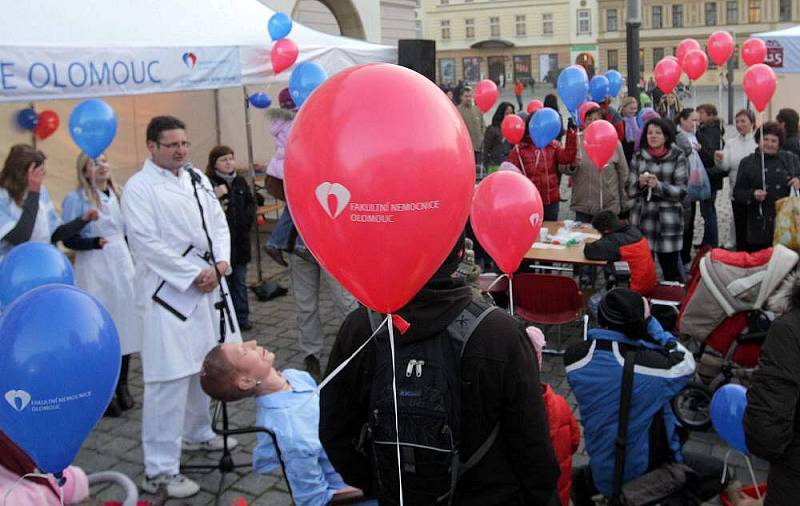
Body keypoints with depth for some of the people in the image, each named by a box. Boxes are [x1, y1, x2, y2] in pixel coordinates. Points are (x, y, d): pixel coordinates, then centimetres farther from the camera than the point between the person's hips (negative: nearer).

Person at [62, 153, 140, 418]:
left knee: (126, 326, 7)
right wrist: (95, 243, -25)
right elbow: (68, 239, -10)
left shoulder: (117, 194, 11)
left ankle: (122, 386, 19)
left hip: (122, 264, 5)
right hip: (95, 269, -5)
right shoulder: (76, 198, -6)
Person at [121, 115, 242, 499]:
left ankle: (198, 433, 39)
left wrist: (219, 265, -6)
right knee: (169, 378, -9)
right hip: (168, 292, -7)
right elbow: (148, 244, -15)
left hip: (209, 285, 7)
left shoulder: (197, 178, 12)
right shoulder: (139, 188, -9)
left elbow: (218, 222, 11)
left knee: (204, 366, 19)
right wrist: (194, 276, -14)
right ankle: (159, 470, -2)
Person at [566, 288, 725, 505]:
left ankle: (584, 485, 23)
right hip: (645, 469, -5)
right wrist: (649, 323, -7)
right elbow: (686, 363, -9)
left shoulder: (574, 356, -17)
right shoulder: (647, 364, -29)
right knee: (717, 471, 14)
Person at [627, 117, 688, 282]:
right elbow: (630, 190, 9)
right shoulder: (639, 157, 9)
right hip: (642, 219, 3)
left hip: (668, 221, -3)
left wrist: (658, 185, -19)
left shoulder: (678, 158, 1)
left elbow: (681, 191, -5)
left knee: (671, 270, 0)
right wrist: (640, 184, -11)